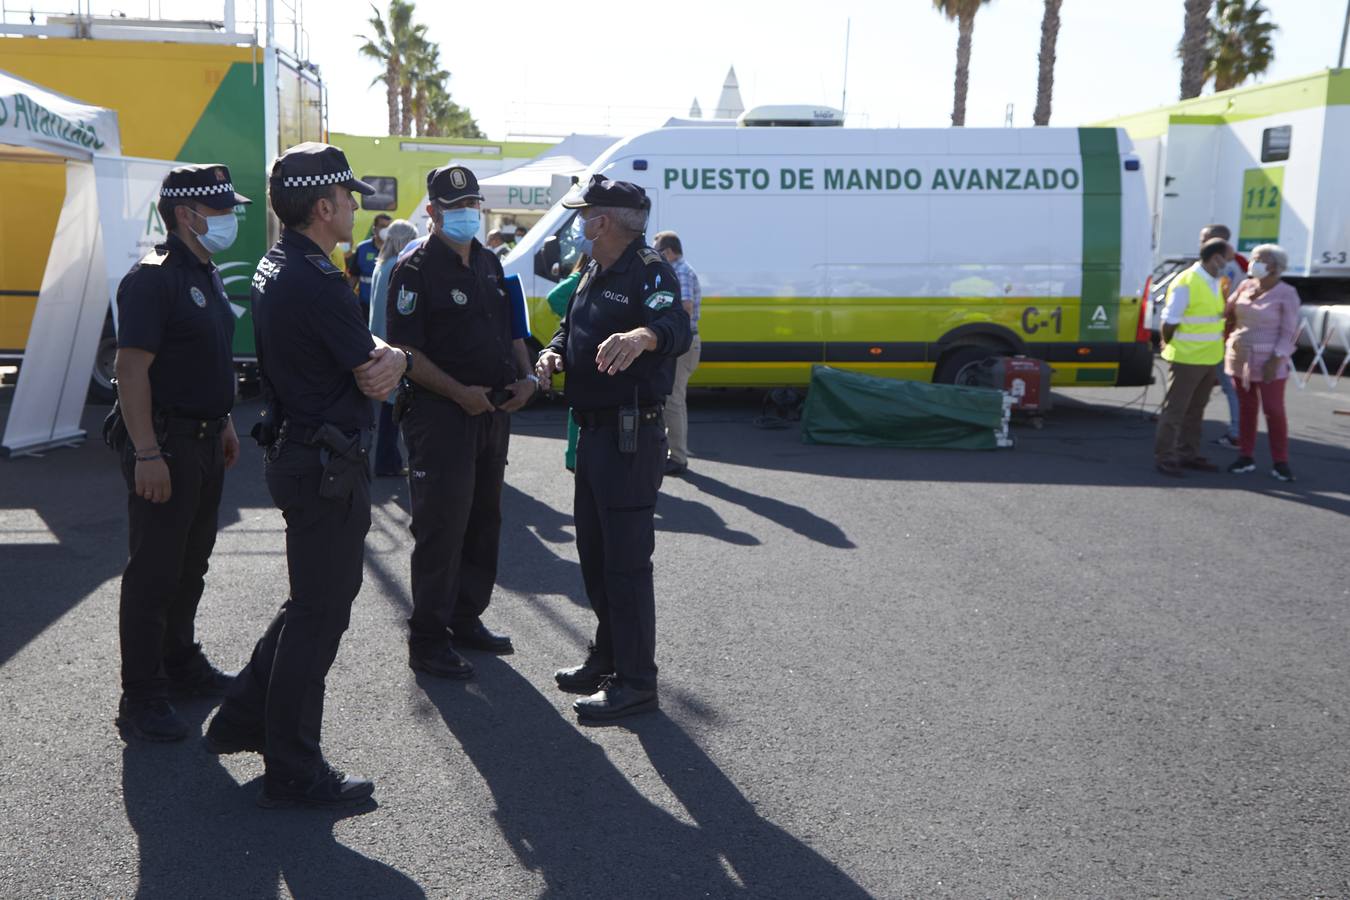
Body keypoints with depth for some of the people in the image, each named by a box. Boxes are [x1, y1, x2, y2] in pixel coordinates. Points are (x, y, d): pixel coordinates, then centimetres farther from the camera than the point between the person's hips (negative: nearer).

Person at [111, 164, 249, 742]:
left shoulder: (207, 275, 13)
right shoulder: (153, 278, -16)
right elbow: (131, 369, -22)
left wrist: (224, 422, 20)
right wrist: (147, 454, -25)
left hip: (204, 441, 9)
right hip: (165, 445, -9)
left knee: (191, 563, 19)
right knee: (153, 572, -2)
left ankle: (181, 665, 34)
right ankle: (141, 700, 7)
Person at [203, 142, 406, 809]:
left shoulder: (272, 270, 12)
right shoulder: (317, 283, -21)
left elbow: (364, 354, 13)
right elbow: (373, 373, -15)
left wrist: (382, 357, -6)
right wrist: (390, 361, 5)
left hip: (294, 449, 10)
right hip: (327, 464, -10)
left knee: (315, 598, 23)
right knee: (319, 613, 1)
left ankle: (243, 717, 32)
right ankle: (292, 772, 13)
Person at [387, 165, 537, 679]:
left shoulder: (489, 263, 15)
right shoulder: (416, 269, -9)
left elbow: (510, 329, 21)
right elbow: (405, 351, -15)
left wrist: (525, 376, 3)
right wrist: (459, 392, -23)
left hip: (494, 412, 8)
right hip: (441, 414, -8)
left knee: (484, 520, 15)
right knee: (441, 526, -6)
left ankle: (466, 618, 28)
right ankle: (427, 640, 4)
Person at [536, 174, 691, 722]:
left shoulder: (649, 272, -14)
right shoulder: (593, 277, 16)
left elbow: (676, 326, -33)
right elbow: (570, 328, 24)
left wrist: (644, 335, -56)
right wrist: (554, 353, 0)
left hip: (631, 436, -10)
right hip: (595, 431, 10)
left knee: (626, 559, -6)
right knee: (594, 551, 18)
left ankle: (636, 681, 4)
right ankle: (608, 657, 33)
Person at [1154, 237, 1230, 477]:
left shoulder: (1216, 282, 10)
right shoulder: (1185, 283, -17)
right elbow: (1170, 322, -13)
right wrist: (1168, 344, 0)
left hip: (1210, 358, 8)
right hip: (1187, 358, -8)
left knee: (1195, 410, 15)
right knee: (1175, 409, -1)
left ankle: (1188, 454, 24)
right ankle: (1164, 457, 5)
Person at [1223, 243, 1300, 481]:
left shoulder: (1287, 294, -9)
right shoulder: (1246, 286, 6)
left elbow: (1289, 332, -11)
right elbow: (1227, 311, 16)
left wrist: (1275, 361, -17)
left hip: (1268, 361, -5)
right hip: (1241, 358, 5)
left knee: (1274, 411, -2)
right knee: (1247, 409, 9)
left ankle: (1280, 462, 6)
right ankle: (1246, 457, 15)